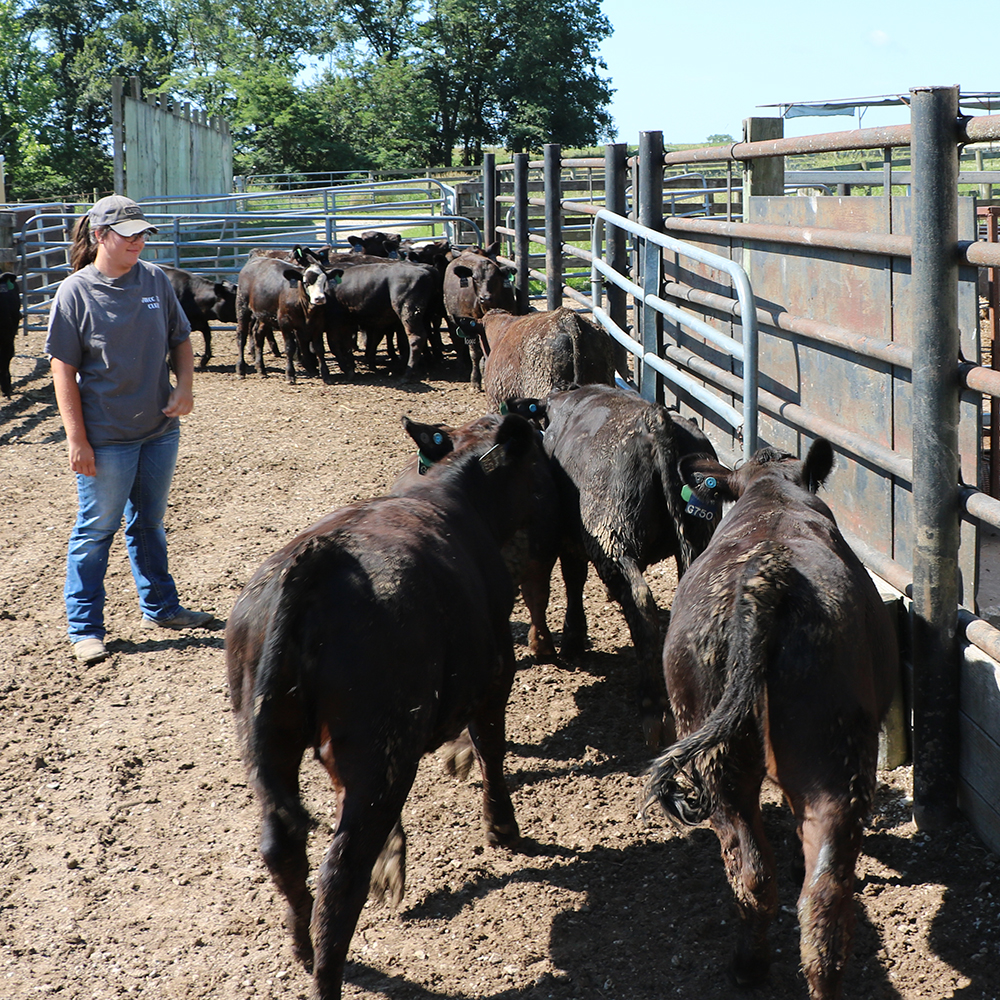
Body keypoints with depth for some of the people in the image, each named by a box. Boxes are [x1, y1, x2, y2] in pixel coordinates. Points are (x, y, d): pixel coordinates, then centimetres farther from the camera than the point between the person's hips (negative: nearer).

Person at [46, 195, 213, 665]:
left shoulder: (155, 280, 2)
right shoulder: (75, 292, -11)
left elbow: (181, 340, 13)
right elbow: (63, 369, -11)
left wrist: (184, 387, -5)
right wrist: (76, 439, -15)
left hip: (159, 429, 5)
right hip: (105, 436, -5)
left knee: (149, 521, 19)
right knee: (97, 528, 4)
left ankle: (160, 608, 34)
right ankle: (84, 628, 14)